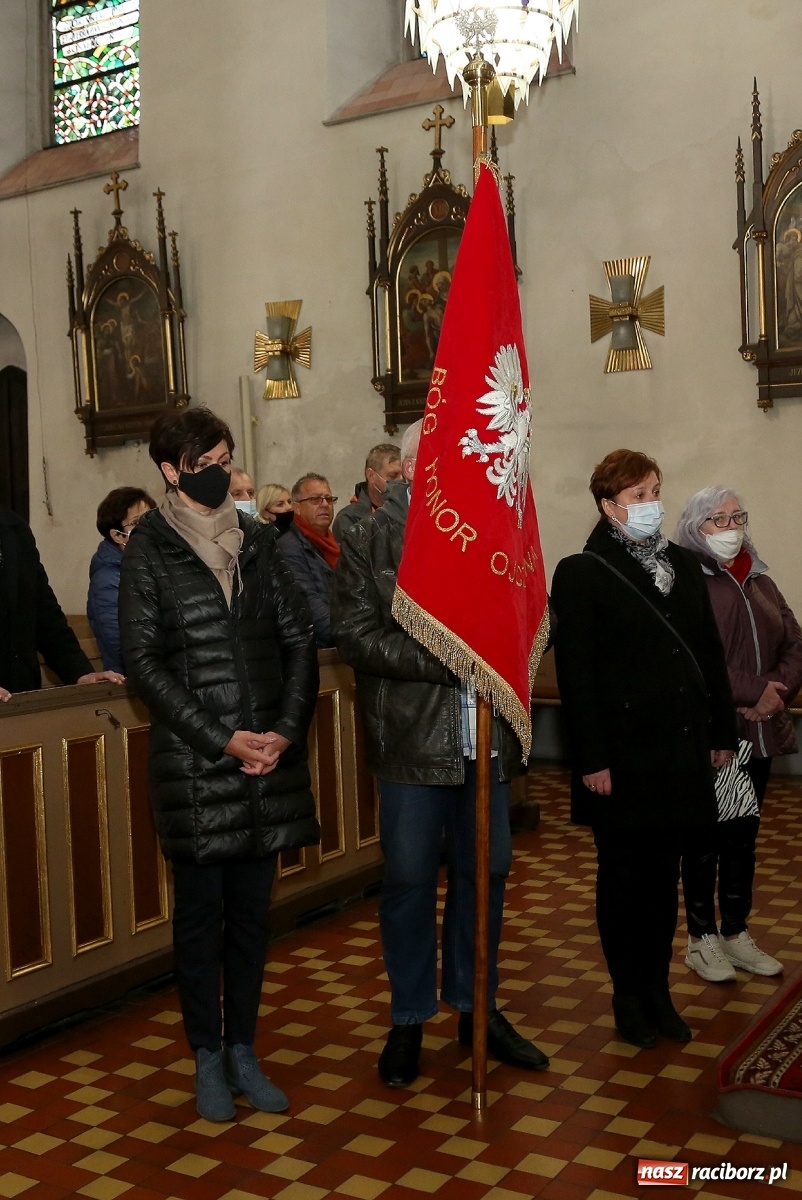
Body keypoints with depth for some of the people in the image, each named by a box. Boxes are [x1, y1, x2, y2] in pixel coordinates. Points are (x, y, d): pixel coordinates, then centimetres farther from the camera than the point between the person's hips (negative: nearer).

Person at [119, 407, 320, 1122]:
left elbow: (299, 639, 6)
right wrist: (221, 740, -13)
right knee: (201, 915, 7)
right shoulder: (150, 548, -1)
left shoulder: (257, 542, 10)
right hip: (194, 764, -3)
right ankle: (208, 1058, 22)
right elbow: (144, 660, -7)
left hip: (270, 759, 3)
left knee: (251, 913, 11)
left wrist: (286, 730, -7)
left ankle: (243, 1050, 25)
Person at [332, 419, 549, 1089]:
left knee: (485, 873, 12)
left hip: (486, 737, 4)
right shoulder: (368, 542, -2)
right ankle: (409, 1019, 23)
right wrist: (443, 660, -17)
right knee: (410, 881, 7)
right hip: (412, 739, -3)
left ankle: (476, 1006, 30)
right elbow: (356, 636, -10)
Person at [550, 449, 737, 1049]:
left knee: (665, 872, 13)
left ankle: (659, 990, 25)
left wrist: (723, 731, 10)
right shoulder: (581, 573, -7)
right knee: (623, 875, 7)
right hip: (623, 754, -5)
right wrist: (591, 759, -15)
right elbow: (575, 674, -11)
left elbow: (711, 654, 14)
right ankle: (629, 996, 21)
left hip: (681, 751, 5)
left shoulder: (684, 565, 11)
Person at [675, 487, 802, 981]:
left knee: (743, 838, 14)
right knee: (705, 840, 4)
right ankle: (703, 939, 17)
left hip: (759, 731, 6)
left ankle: (736, 934, 26)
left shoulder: (761, 583, 15)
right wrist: (754, 693, -19)